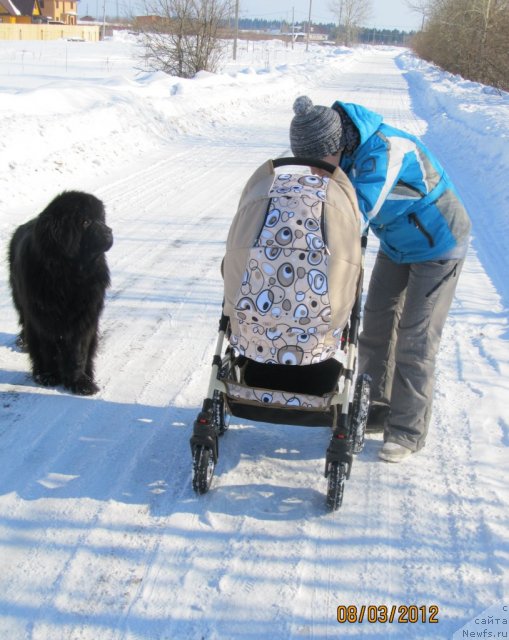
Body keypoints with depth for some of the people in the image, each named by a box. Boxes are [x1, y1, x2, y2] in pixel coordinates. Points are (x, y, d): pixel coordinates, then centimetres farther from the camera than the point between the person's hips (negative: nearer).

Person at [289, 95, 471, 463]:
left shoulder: (382, 150, -36)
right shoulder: (343, 151, -10)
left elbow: (358, 209, -44)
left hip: (436, 243, -8)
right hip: (396, 243, 8)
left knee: (415, 339, -6)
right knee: (376, 326, 10)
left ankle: (409, 430, 5)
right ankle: (377, 409, 23)